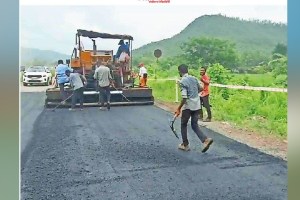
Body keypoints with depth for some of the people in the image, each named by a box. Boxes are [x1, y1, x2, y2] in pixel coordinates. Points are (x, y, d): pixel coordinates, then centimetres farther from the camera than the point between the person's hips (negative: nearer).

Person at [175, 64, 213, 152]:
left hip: (188, 106, -6)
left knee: (184, 125, 14)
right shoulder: (194, 78, 6)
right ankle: (206, 140, -6)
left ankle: (185, 145, 21)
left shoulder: (182, 81, -16)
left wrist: (178, 109, -11)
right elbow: (200, 88, 21)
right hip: (197, 105, 6)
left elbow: (184, 98, -20)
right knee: (195, 125, 14)